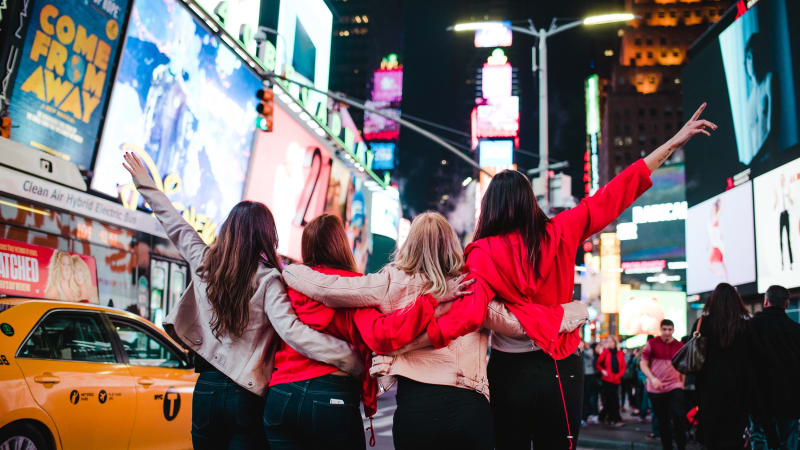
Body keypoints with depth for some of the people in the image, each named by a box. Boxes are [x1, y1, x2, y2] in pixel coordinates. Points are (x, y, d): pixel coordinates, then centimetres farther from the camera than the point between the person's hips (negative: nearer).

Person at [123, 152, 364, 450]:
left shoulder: (204, 262, 1)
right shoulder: (267, 279, -12)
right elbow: (291, 331, -24)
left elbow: (174, 224, 15)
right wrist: (350, 359, -25)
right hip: (247, 395, -4)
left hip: (206, 389, 4)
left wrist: (144, 182, 30)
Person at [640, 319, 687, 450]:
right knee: (662, 421, 7)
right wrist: (653, 378, -14)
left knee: (679, 417, -14)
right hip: (656, 389, 0)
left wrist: (682, 382, 10)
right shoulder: (652, 344, -2)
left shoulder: (680, 346, 5)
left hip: (675, 387, 1)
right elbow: (643, 364, -1)